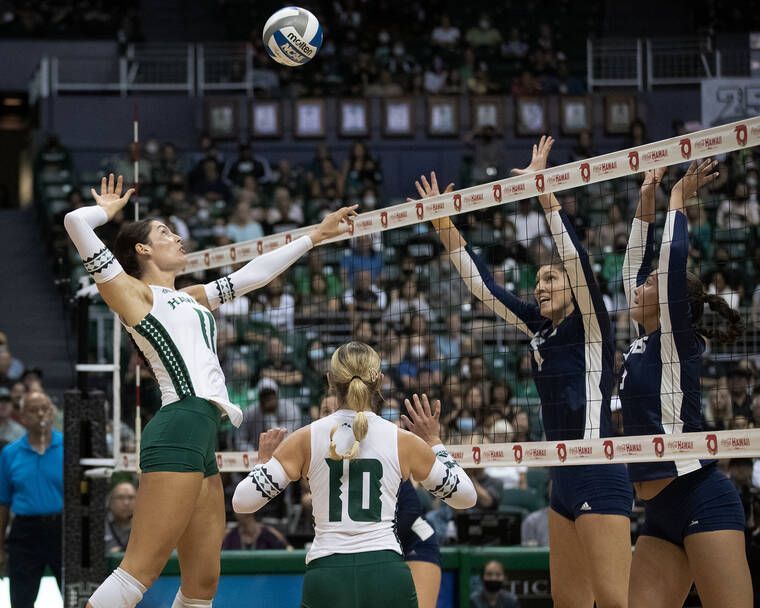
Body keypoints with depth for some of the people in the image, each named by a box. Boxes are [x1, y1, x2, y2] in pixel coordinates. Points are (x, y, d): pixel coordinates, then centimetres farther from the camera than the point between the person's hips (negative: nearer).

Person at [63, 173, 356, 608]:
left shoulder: (193, 298, 28)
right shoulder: (133, 292, 5)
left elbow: (255, 273, 36)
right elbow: (76, 221, -4)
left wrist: (316, 236, 36)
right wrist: (108, 210, 17)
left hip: (203, 440, 9)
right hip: (179, 428, -9)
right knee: (139, 573, -17)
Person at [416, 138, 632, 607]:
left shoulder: (590, 326, -4)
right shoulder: (539, 327, 15)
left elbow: (576, 257, -17)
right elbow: (484, 285, 18)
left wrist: (541, 187, -19)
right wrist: (444, 222, 15)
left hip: (599, 478, -9)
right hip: (563, 480, 9)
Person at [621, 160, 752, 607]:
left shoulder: (678, 341, -2)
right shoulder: (646, 340, 17)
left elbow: (672, 259, -11)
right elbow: (638, 260, 23)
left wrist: (678, 200, 1)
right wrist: (647, 199, 22)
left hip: (702, 499, -9)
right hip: (661, 514, 9)